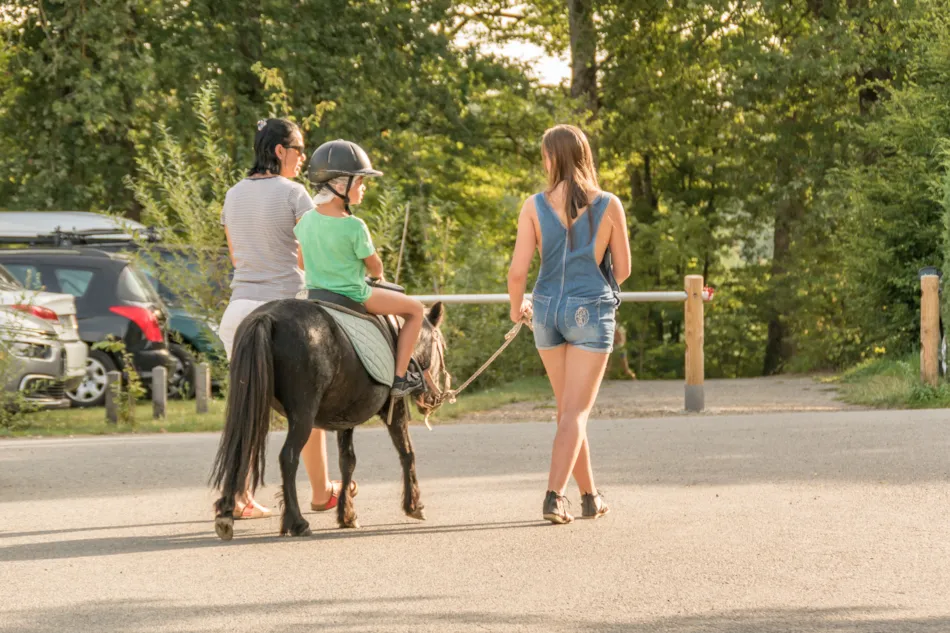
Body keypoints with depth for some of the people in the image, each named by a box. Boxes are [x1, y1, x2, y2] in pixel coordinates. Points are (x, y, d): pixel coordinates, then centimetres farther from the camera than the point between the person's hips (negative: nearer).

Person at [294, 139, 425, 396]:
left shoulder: (306, 220, -4)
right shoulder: (354, 227, -22)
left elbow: (301, 262, 10)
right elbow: (374, 266, -8)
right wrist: (377, 275, 15)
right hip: (352, 296, -7)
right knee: (415, 309, 7)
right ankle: (400, 378, 3)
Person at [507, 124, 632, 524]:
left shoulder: (535, 206, -5)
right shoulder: (609, 206, -5)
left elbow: (517, 271, -7)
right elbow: (623, 270, 2)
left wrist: (516, 307, 13)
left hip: (547, 308, 2)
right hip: (592, 309, -2)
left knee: (567, 408, 17)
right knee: (576, 411, -2)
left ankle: (589, 495, 26)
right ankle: (554, 495, -18)